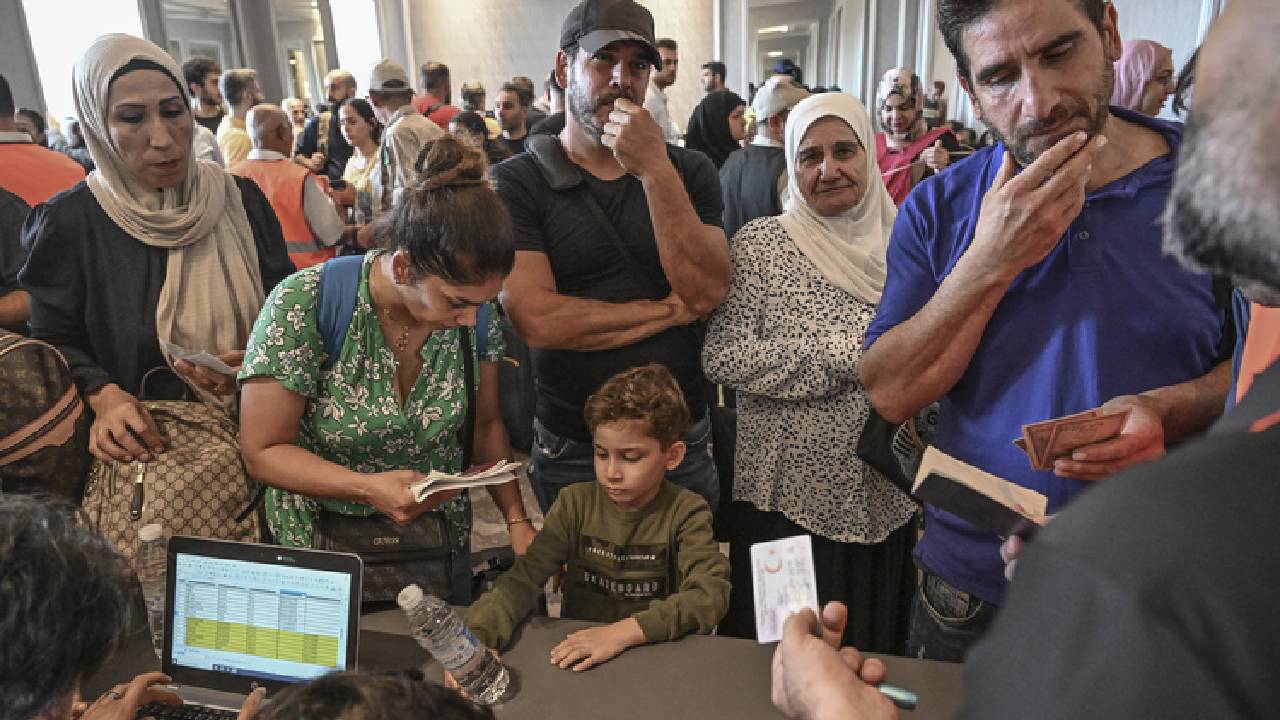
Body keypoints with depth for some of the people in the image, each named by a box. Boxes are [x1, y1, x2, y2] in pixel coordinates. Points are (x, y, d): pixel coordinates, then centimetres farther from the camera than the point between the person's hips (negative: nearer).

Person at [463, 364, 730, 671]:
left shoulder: (685, 513, -7)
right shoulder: (576, 503, 0)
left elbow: (710, 594, -19)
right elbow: (525, 576, -8)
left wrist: (624, 631, -28)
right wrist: (479, 638, -24)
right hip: (577, 660, 1)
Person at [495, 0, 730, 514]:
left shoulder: (688, 172, 0)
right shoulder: (514, 183, -9)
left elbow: (707, 293, -13)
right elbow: (537, 321, -21)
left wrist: (655, 170, -21)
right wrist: (669, 310, -12)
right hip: (573, 452, -2)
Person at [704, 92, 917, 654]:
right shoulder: (760, 244, -7)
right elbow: (720, 357, -16)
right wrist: (847, 354, -18)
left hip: (885, 500, 4)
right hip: (790, 496, -4)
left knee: (873, 660, 19)